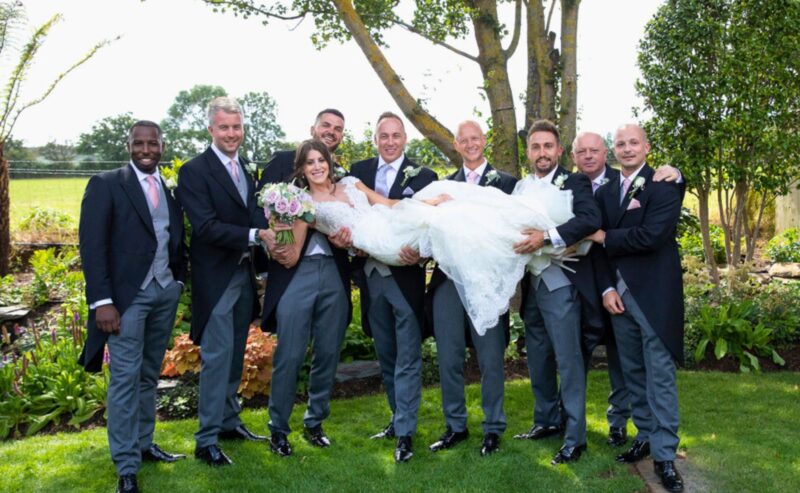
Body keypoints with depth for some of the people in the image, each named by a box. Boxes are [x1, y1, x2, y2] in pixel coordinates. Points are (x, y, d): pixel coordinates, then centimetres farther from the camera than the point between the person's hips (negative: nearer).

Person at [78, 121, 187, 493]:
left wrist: (180, 281, 4)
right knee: (126, 377, -4)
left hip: (166, 292, 5)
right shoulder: (106, 184, -3)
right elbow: (92, 245, -9)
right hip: (128, 294, -5)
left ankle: (143, 444, 27)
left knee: (149, 375, 14)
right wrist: (102, 301, -16)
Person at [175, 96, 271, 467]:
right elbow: (206, 227, -20)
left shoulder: (245, 169, 12)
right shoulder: (194, 171, -11)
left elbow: (253, 216, 9)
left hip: (244, 272, 7)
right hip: (216, 275, -7)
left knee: (235, 353, 16)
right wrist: (256, 235, -27)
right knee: (217, 355, -5)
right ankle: (207, 440, 5)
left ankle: (229, 421, 30)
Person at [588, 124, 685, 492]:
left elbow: (651, 236, -19)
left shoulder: (664, 186, -6)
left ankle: (665, 455, 6)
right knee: (632, 373, 13)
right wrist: (606, 288, -4)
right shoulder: (605, 192, 12)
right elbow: (599, 242, 8)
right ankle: (646, 436, 27)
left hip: (653, 294, -5)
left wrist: (607, 237, -7)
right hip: (619, 293, 6)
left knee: (659, 375, -2)